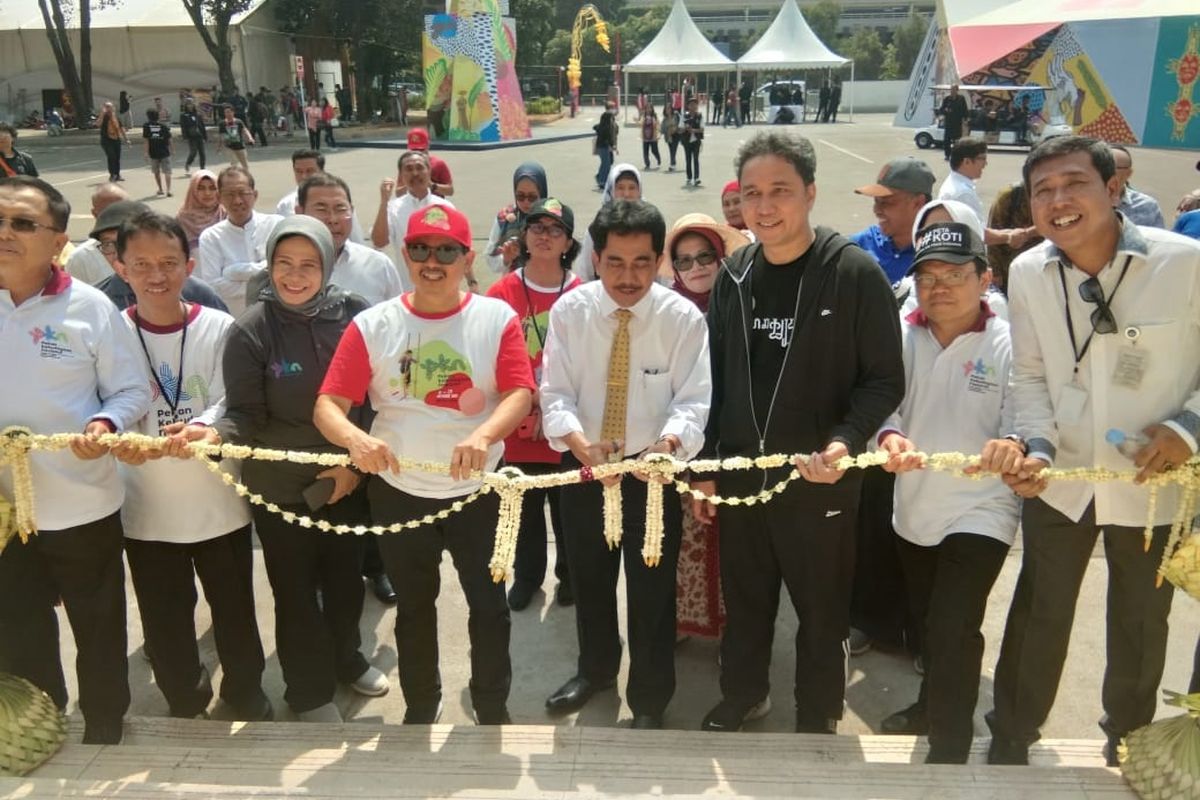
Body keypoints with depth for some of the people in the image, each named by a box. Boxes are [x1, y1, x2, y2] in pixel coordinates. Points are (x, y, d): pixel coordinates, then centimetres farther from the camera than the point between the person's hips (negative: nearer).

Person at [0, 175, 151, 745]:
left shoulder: (91, 307, -10)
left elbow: (133, 391, -5)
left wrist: (105, 426, -24)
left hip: (84, 506, -2)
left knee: (100, 635, 16)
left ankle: (105, 737, 39)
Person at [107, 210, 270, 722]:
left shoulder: (219, 328, -6)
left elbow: (229, 405, -10)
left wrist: (202, 430, -33)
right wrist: (115, 439, -29)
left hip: (218, 502, -1)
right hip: (147, 508, 1)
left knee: (234, 610, 14)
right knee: (164, 621, 15)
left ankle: (247, 696, 38)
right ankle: (186, 704, 40)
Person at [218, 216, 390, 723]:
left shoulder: (354, 315, -8)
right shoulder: (251, 331, -13)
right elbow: (246, 416, -13)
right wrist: (211, 433, -34)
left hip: (348, 479, 2)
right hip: (281, 486, -2)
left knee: (346, 578, 19)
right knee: (296, 591, 11)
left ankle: (347, 660, 46)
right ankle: (310, 691, 33)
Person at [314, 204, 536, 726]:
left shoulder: (496, 317, -7)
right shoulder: (372, 325, -5)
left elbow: (520, 394, -16)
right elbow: (328, 404, -10)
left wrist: (483, 435, -36)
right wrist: (354, 437, -33)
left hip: (479, 489, -1)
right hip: (398, 491, 2)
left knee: (489, 604, 10)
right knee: (413, 607, 19)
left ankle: (494, 710, 33)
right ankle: (420, 709, 39)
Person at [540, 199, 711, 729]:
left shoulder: (684, 318, -14)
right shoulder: (569, 311, -9)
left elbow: (694, 401, -17)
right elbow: (556, 393, -12)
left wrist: (667, 444, -39)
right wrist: (578, 442, -32)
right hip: (582, 467, 3)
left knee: (652, 589, 8)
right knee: (588, 579, 22)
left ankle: (649, 699, 33)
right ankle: (595, 670, 49)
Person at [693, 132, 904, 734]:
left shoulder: (855, 274, -11)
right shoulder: (734, 276, 4)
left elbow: (885, 381, -9)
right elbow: (716, 379, 9)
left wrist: (845, 442, -25)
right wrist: (706, 466, 8)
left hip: (820, 480, -4)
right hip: (739, 475, 4)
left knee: (821, 612, 13)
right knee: (744, 602, 20)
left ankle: (818, 720, 35)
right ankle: (741, 696, 43)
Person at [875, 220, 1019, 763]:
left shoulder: (1008, 344, -11)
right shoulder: (902, 337, -3)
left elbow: (1022, 424, -14)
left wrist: (1012, 446, -37)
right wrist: (889, 437, -26)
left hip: (979, 512, -4)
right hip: (914, 508, 5)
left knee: (953, 630, -11)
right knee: (926, 621, 22)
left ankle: (949, 749, 7)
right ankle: (935, 705, 47)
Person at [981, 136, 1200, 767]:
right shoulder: (1027, 273, -8)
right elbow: (1030, 376, -1)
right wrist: (1039, 447, -15)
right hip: (1059, 480, 1)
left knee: (1141, 628, 20)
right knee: (1038, 619, 14)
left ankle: (1126, 747, 47)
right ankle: (1009, 742, 36)